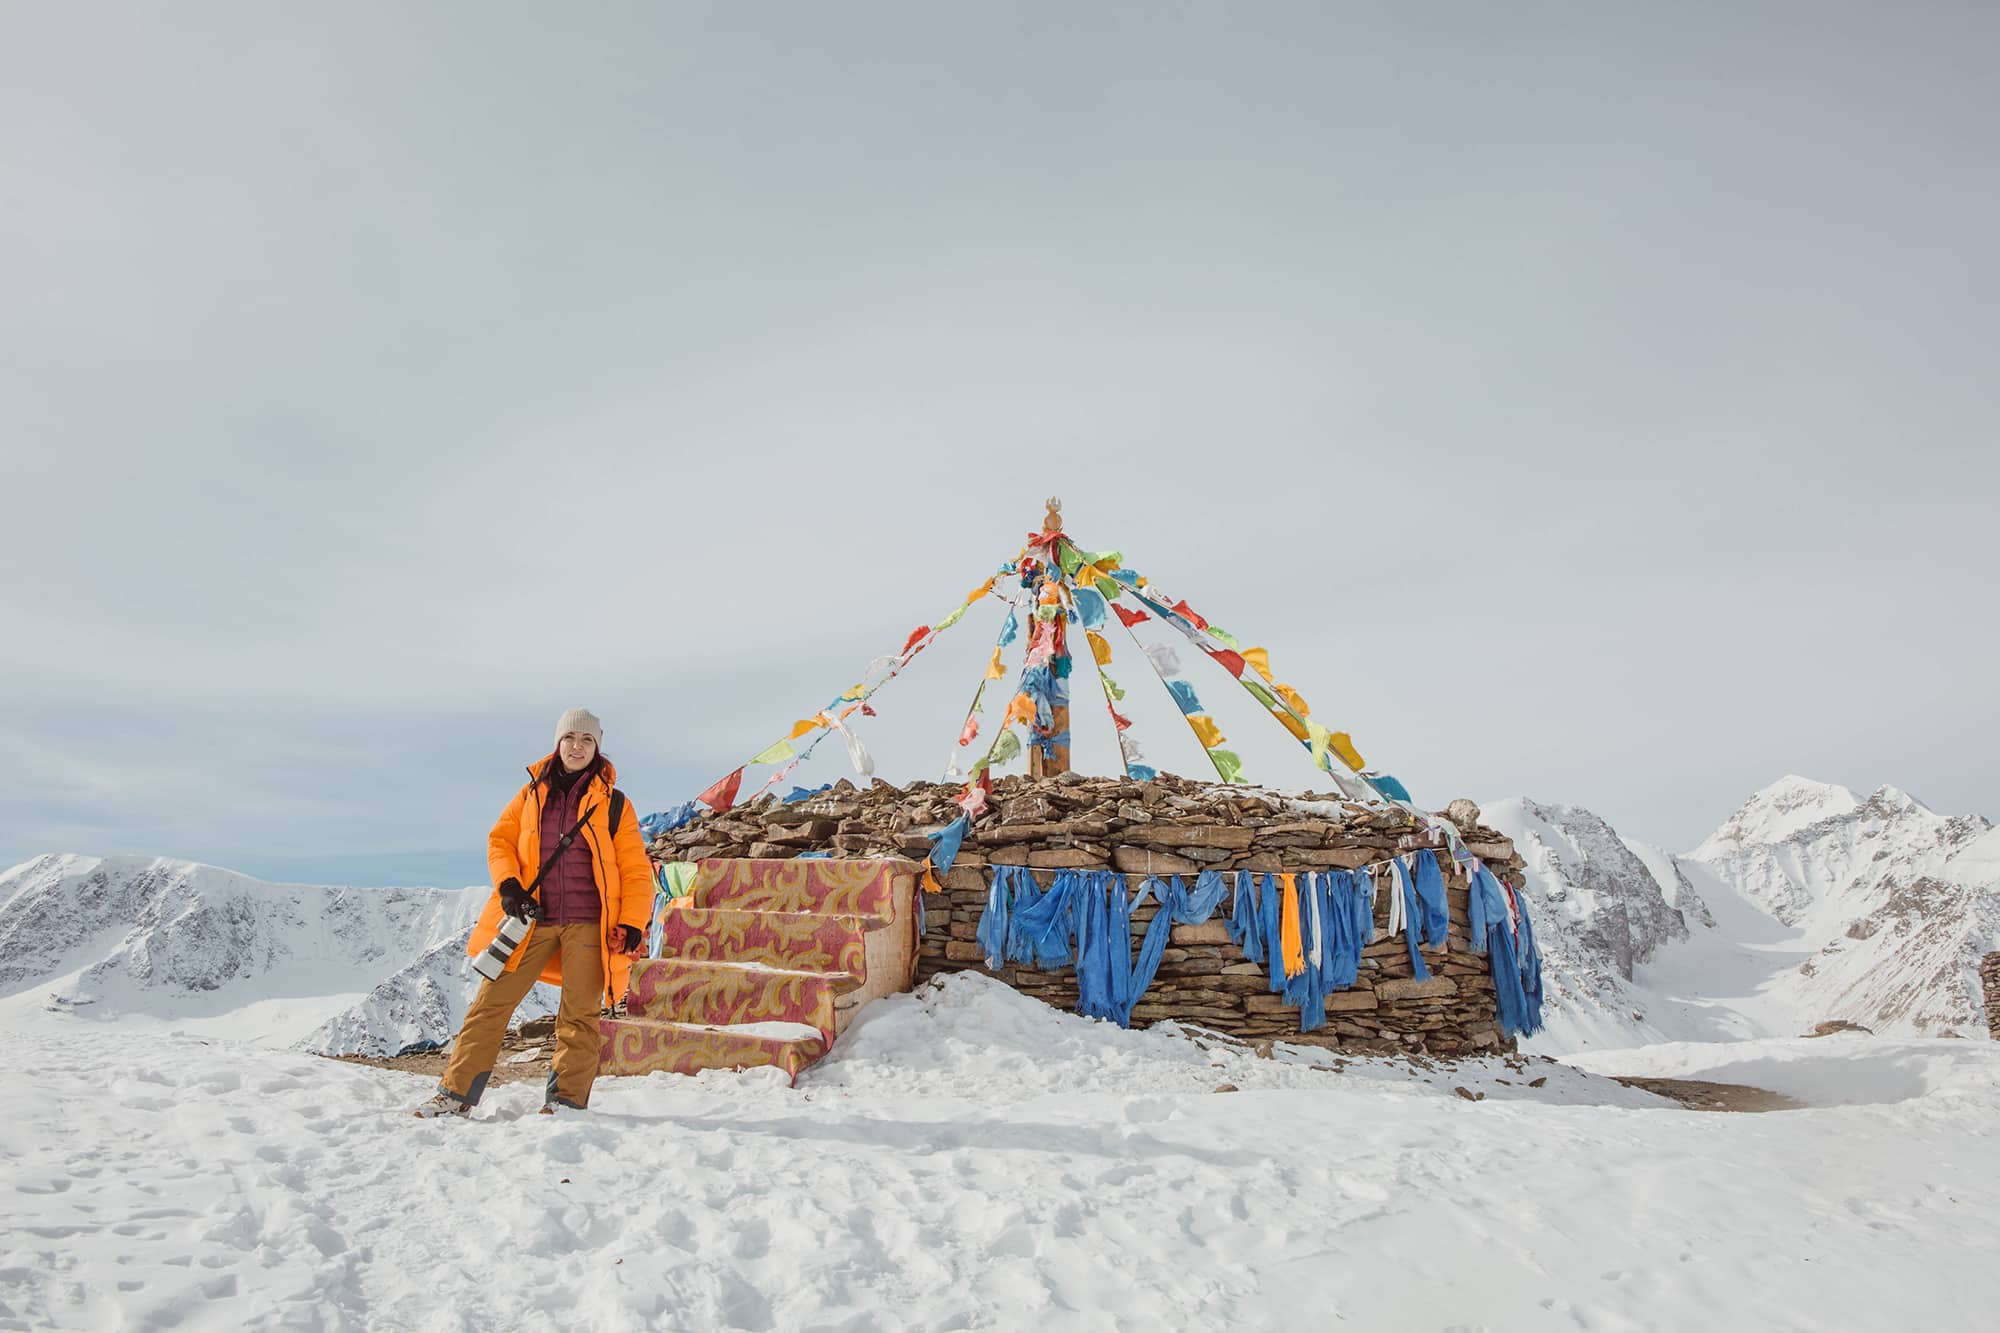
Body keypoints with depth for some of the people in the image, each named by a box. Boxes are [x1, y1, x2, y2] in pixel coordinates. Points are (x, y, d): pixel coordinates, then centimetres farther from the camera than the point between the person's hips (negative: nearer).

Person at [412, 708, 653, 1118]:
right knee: (492, 1001, 2)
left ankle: (567, 1100, 10)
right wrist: (508, 884, -6)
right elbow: (500, 839, 12)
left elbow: (636, 870, 2)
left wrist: (632, 925, -7)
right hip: (533, 918, 2)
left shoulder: (613, 804, 3)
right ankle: (456, 1093, 12)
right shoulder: (532, 793, 10)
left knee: (579, 1014, 1)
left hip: (588, 922, -2)